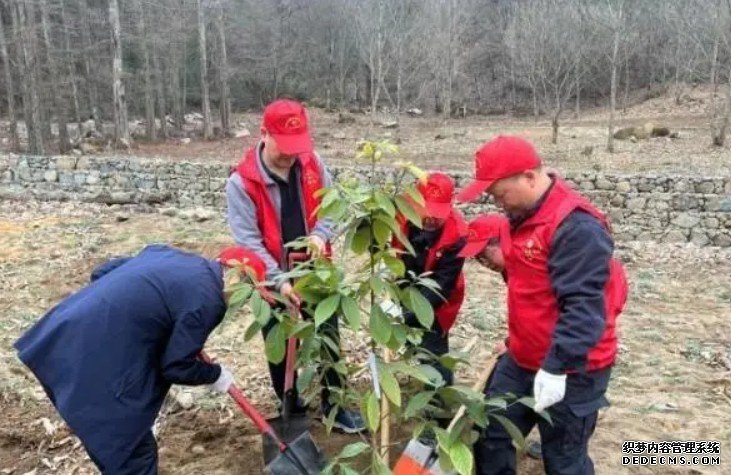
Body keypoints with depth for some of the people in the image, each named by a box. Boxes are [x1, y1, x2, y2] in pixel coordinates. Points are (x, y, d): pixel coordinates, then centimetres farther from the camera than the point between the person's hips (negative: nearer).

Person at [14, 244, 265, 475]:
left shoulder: (169, 254, 13)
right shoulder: (207, 300, -12)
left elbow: (101, 272, 20)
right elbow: (176, 366, -8)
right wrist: (216, 374, 9)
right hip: (94, 365, -9)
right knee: (133, 452, 8)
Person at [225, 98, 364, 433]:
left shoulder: (312, 164, -6)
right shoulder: (242, 182, -19)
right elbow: (248, 240, -20)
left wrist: (319, 234, -18)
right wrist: (279, 281, -28)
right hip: (273, 282, -3)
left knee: (329, 339, 14)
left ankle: (333, 405, 34)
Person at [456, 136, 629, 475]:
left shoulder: (576, 226, -25)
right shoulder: (527, 215, 6)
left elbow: (582, 307, -29)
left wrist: (556, 367, -30)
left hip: (571, 371, -9)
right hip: (522, 360, 9)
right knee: (490, 435, 17)